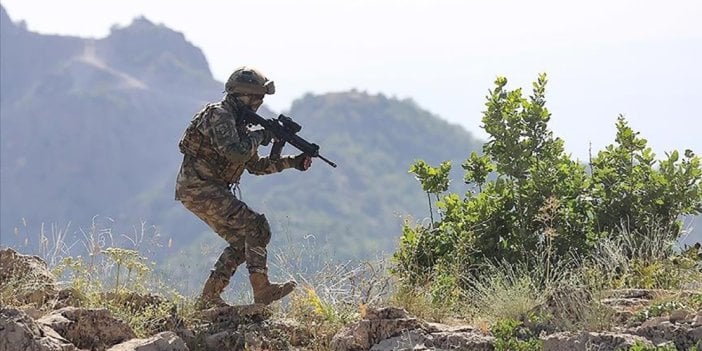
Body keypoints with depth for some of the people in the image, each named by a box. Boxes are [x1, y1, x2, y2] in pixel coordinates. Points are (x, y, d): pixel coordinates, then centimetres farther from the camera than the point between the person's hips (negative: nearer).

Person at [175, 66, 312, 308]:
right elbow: (236, 152, -29)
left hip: (209, 190, 10)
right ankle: (262, 290, -15)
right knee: (256, 227, -14)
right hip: (198, 188, -10)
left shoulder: (238, 123, 17)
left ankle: (209, 298, 12)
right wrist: (259, 136, -12)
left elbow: (255, 165, 23)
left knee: (241, 241, 11)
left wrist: (292, 162, 13)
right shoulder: (218, 116, -14)